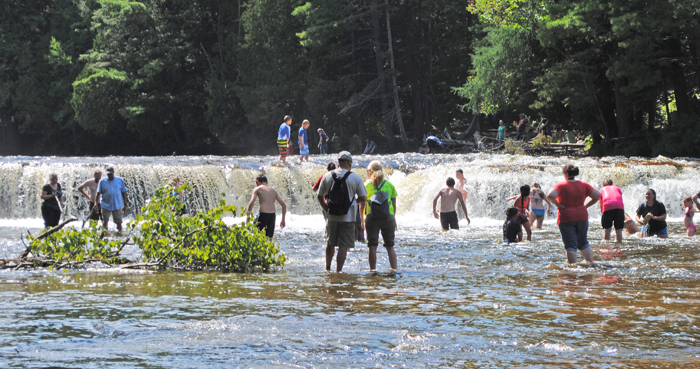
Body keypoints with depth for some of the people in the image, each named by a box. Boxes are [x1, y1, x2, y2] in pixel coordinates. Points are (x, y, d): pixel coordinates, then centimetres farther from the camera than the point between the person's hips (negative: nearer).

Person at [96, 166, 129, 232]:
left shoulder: (120, 180, 5)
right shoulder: (102, 181, 2)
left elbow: (123, 193, 9)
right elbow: (98, 193, 0)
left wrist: (125, 204, 7)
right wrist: (96, 204, -11)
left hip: (117, 206, 1)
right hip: (105, 205, -1)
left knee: (119, 222, 4)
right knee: (105, 222, -1)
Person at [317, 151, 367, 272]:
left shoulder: (327, 176, 1)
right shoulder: (355, 178, -5)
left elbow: (320, 196, 5)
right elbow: (362, 199, -1)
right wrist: (361, 214, 17)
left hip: (332, 217, 3)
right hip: (348, 217, -3)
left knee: (330, 243, 19)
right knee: (344, 245, -1)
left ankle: (328, 268, 31)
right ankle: (338, 270, -7)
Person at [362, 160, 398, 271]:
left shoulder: (367, 185, 3)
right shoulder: (389, 185, 7)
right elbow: (394, 205, 9)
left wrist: (362, 220, 14)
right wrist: (393, 219, 20)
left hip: (371, 217, -1)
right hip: (388, 217, 1)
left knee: (372, 246, 1)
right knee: (390, 246, 9)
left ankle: (372, 270, -1)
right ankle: (395, 269, 5)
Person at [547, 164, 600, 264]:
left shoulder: (561, 185, -9)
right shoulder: (583, 185, 4)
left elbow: (550, 195, -25)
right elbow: (597, 195, 2)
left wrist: (558, 205, -11)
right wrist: (586, 206, 7)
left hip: (566, 218, -4)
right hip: (582, 216, 4)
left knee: (571, 245, -1)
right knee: (583, 243, 19)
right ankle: (591, 263, 14)